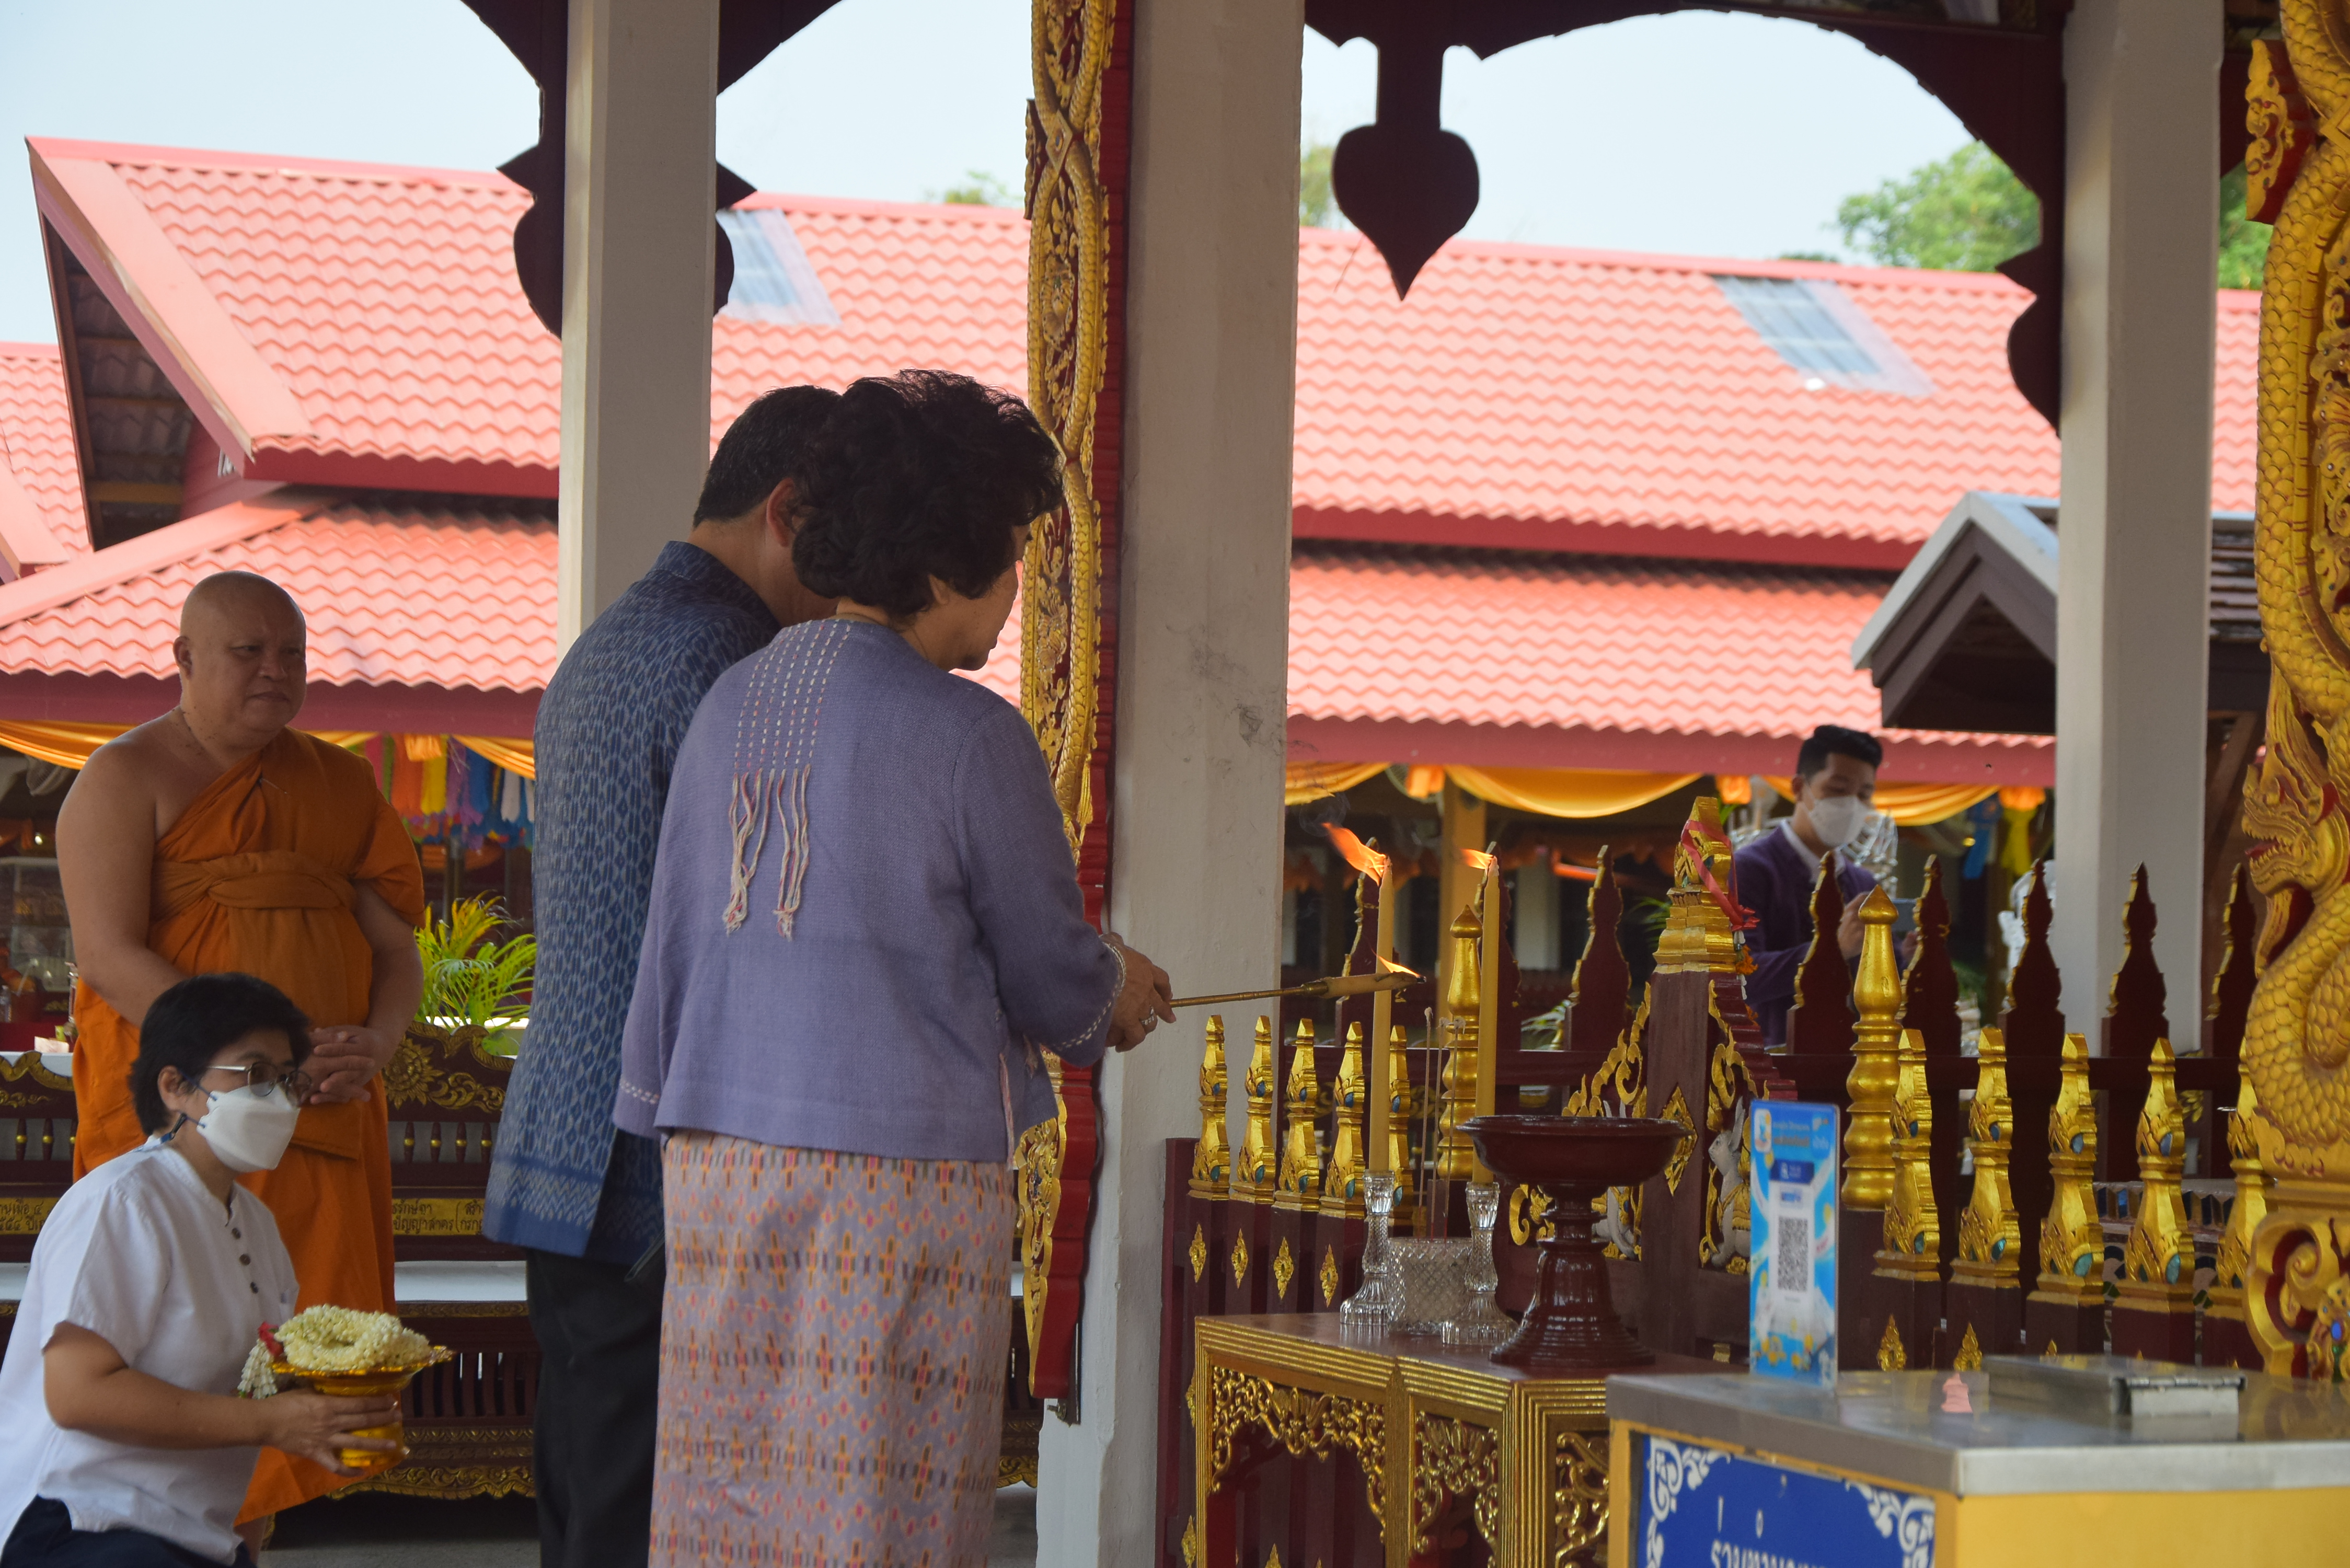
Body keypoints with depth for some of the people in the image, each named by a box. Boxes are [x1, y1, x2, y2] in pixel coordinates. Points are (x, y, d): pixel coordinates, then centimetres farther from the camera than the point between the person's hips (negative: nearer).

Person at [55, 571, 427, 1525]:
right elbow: (109, 955, -12)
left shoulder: (339, 784, 16)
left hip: (324, 1122, 5)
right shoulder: (124, 780, -1)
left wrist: (374, 1043, -9)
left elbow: (397, 948, 13)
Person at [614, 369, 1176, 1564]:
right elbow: (1052, 973, -1)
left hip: (719, 1159, 6)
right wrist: (1119, 997, 21)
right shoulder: (967, 735, -10)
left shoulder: (733, 702, 9)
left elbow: (670, 941, 14)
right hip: (901, 1172, -6)